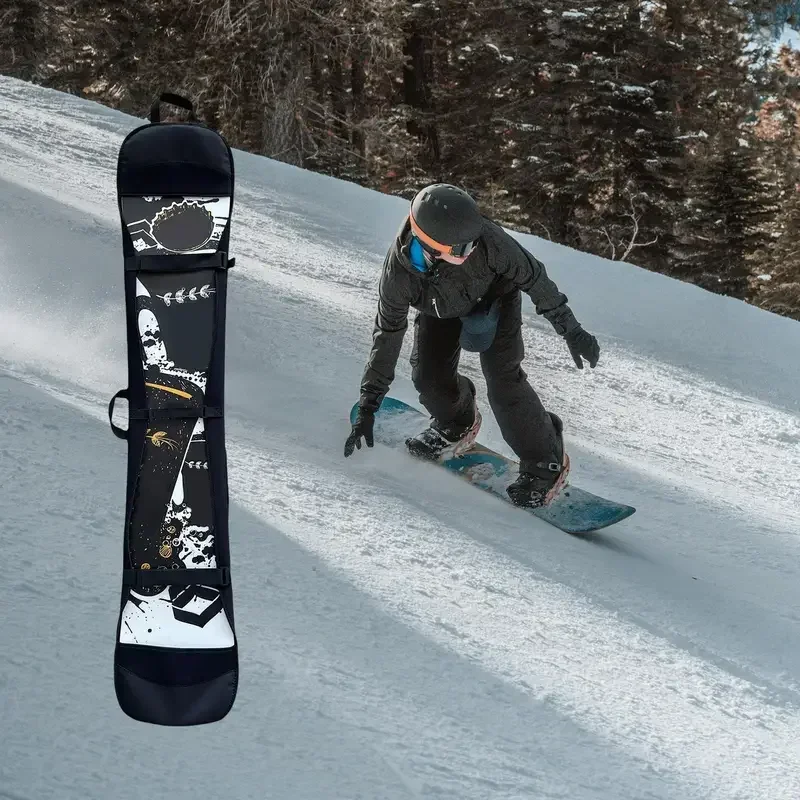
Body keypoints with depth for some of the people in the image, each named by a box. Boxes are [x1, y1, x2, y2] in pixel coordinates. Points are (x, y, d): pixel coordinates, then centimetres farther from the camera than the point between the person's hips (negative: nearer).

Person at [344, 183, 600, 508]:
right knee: (428, 377, -9)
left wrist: (571, 330, -19)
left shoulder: (485, 238, -41)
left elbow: (533, 276, -24)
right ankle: (457, 424, 27)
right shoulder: (399, 270, -35)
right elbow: (387, 334, -22)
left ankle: (545, 462, 1)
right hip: (441, 309, 2)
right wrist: (367, 407, -18)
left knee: (502, 378, -16)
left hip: (495, 295, -2)